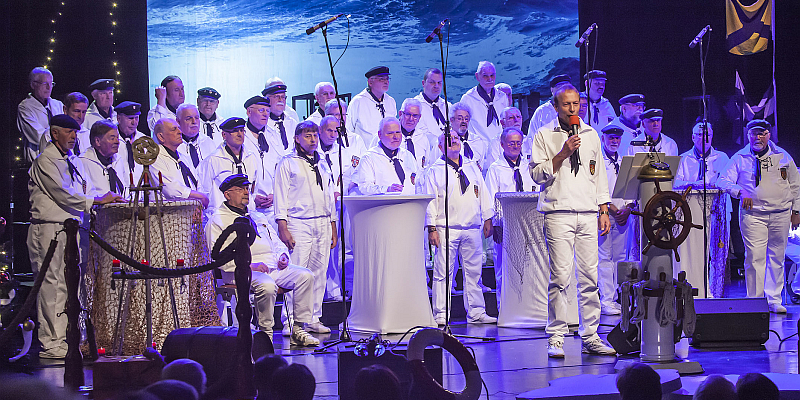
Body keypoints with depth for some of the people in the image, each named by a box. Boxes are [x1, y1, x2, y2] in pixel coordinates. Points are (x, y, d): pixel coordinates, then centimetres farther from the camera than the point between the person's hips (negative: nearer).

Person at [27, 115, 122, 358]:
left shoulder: (73, 160, 19)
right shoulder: (46, 161, -7)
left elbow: (83, 191, 23)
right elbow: (62, 193, -14)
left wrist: (107, 199, 5)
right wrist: (97, 201, -14)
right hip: (48, 228, -8)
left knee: (66, 283, 8)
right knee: (51, 283, -8)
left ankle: (61, 338, 13)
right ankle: (50, 343, -6)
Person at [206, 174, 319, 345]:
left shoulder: (257, 218, 28)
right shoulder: (218, 221, 6)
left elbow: (276, 243, 32)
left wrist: (283, 256, 7)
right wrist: (250, 265, -17)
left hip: (273, 267, 7)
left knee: (305, 275, -18)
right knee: (267, 285, -38)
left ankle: (298, 330, -14)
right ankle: (265, 333, -20)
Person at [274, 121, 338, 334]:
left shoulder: (322, 165, 20)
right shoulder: (287, 163, 3)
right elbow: (281, 196, -2)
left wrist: (333, 228, 17)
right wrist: (283, 227, -10)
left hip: (323, 224, 6)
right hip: (299, 224, -6)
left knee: (319, 273, 4)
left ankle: (313, 319, 10)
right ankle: (292, 321, -8)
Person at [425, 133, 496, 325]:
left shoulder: (472, 167, 16)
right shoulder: (435, 170, 4)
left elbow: (483, 194, 18)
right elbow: (430, 200, 0)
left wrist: (488, 219, 12)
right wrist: (432, 228, -7)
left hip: (473, 228, 4)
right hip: (446, 230, -4)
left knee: (473, 271, 6)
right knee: (443, 272, -5)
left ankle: (476, 313, 13)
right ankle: (441, 315, 0)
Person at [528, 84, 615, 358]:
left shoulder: (591, 135, 17)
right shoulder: (544, 136, 6)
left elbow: (600, 175, 20)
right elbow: (537, 174, -1)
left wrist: (604, 211, 13)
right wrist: (563, 154, -10)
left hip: (588, 214, 4)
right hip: (559, 214, -4)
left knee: (590, 277, 1)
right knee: (560, 276, -9)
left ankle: (590, 337, 7)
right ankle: (556, 338, -4)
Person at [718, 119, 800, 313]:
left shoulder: (782, 156, 9)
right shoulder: (740, 158, 4)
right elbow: (724, 181, 0)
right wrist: (739, 192, -18)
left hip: (781, 215, 2)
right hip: (752, 215, -2)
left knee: (777, 257, 6)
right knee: (754, 258, -10)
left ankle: (774, 301, 15)